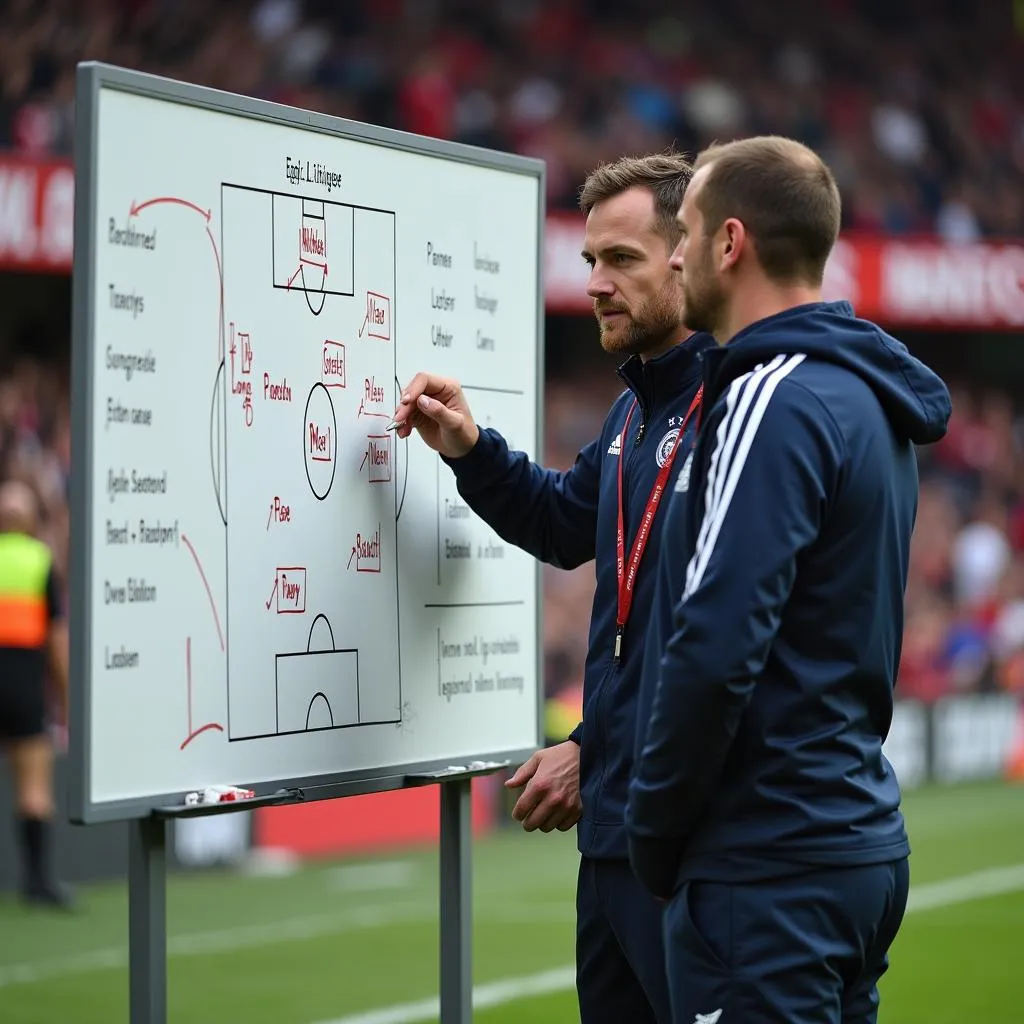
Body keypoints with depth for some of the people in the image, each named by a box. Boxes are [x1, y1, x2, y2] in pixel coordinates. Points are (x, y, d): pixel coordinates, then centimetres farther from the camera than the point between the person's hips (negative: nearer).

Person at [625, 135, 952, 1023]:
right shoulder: (868, 400, 13)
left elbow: (716, 643, -22)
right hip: (859, 839, 9)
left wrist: (656, 828, -10)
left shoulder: (776, 398, -16)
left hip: (768, 861, -9)